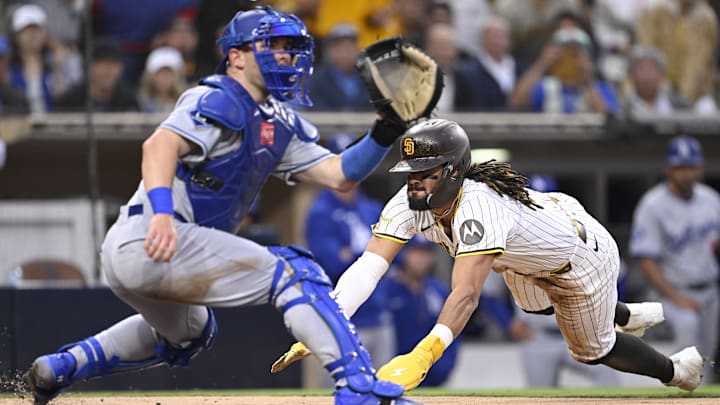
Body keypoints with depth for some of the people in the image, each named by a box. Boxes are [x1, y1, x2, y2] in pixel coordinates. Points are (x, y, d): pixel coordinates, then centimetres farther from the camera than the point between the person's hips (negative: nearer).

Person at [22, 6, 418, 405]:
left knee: (188, 333, 36)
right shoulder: (219, 103, -10)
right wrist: (162, 212, -43)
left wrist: (383, 135, -5)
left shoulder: (278, 125, 18)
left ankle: (62, 367, 29)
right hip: (146, 239, -11)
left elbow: (337, 174, 11)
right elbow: (161, 144, -27)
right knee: (293, 273, -14)